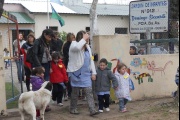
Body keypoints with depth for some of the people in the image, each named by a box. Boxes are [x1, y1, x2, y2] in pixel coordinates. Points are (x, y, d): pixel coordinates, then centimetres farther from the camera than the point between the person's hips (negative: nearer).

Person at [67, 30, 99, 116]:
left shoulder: (87, 47, 11)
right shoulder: (74, 44, -9)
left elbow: (91, 60, 13)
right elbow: (77, 47, -36)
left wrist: (93, 72, 7)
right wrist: (84, 39, -23)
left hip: (86, 73, 5)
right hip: (76, 72, -5)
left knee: (89, 91, -4)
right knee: (75, 91, 6)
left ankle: (92, 110, -6)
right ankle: (73, 109, 23)